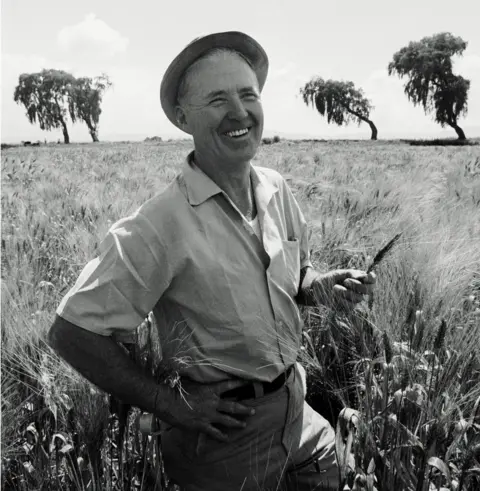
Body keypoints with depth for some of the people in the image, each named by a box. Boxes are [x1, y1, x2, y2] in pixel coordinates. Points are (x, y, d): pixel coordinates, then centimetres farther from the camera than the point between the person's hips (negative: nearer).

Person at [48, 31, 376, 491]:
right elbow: (72, 332, -21)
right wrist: (171, 405, -17)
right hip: (225, 431, -6)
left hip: (297, 410, 6)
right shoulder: (160, 225, -25)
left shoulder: (276, 189, -4)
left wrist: (322, 285, -10)